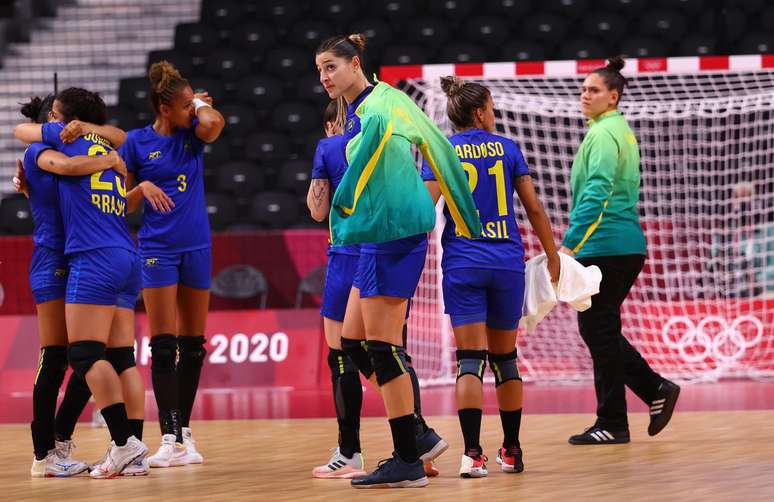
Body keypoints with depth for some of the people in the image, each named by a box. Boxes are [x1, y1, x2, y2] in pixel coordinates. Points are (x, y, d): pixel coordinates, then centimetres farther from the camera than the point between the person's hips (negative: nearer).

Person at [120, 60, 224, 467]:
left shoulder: (192, 132, 4)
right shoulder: (137, 142, -3)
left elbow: (213, 122, -20)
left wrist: (201, 103, -2)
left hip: (197, 247, 4)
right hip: (158, 248, -4)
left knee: (192, 345, 7)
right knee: (163, 345, -10)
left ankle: (184, 430, 16)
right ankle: (170, 438, -13)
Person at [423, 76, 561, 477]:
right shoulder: (507, 148, 4)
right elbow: (534, 208, 6)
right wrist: (553, 257, 15)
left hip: (463, 265, -1)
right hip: (508, 263, 1)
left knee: (470, 360, -5)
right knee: (505, 358, 13)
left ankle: (472, 453, -16)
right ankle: (512, 451, 19)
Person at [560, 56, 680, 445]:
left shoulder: (604, 134, -13)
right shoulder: (621, 130, 17)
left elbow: (596, 193, -24)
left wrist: (569, 244, -28)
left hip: (604, 247, -10)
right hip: (627, 245, 10)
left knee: (599, 332, -3)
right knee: (601, 330, 15)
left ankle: (612, 424, 1)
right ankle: (656, 390, 12)